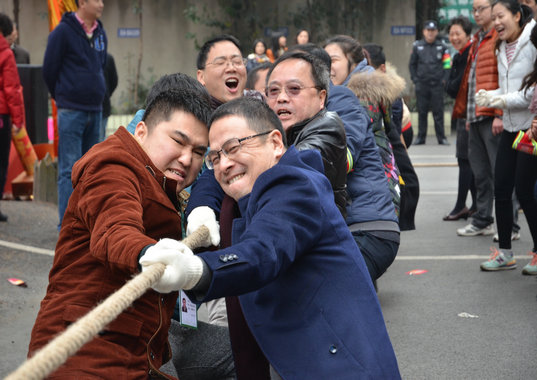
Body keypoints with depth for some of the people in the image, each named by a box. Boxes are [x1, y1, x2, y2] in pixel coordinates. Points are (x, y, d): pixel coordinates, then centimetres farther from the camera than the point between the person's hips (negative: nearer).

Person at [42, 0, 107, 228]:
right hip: (71, 112, -7)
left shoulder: (100, 34, 12)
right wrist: (61, 97, 7)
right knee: (70, 170, -6)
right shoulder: (63, 32, -9)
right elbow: (49, 70, -4)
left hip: (95, 111, 7)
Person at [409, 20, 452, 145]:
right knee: (422, 112, 4)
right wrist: (415, 79, 4)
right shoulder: (417, 46, 8)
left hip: (437, 85, -1)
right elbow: (412, 64, 13)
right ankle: (420, 137, 10)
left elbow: (447, 64, 6)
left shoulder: (442, 47, 6)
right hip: (422, 85, 1)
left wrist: (444, 80, -4)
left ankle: (441, 138, 5)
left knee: (438, 112, 0)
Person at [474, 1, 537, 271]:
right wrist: (489, 96, -2)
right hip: (511, 127, 8)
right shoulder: (502, 49, 12)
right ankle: (505, 253, 16)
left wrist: (504, 100, -21)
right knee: (501, 188, 6)